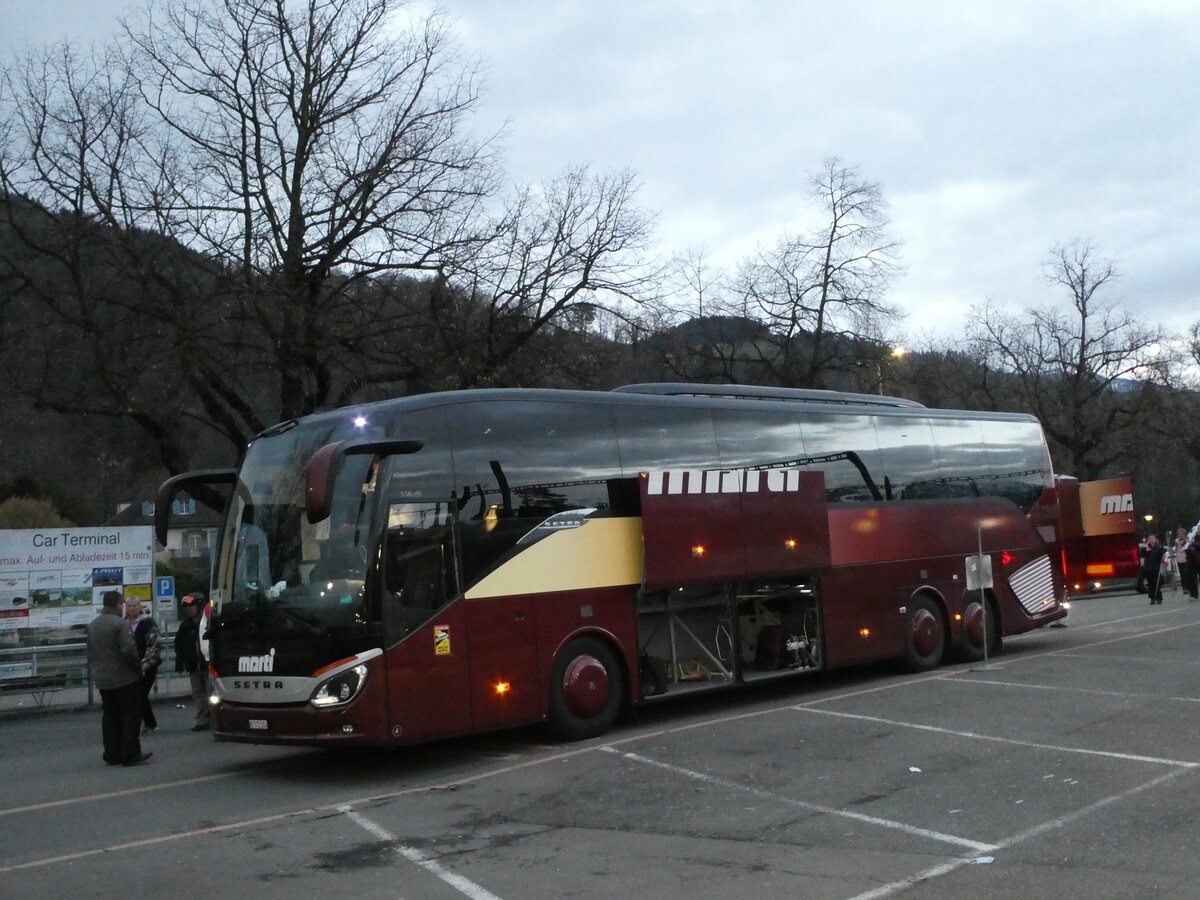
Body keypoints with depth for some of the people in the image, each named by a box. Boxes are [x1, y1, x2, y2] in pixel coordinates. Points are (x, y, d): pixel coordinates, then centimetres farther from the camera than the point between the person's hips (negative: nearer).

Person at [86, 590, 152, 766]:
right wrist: (138, 666, -8)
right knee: (131, 716, 0)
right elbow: (129, 650, -22)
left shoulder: (92, 625, 11)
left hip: (102, 680, 8)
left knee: (110, 717, 13)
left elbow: (90, 653, 17)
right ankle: (130, 754, -1)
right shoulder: (120, 624, -16)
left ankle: (112, 755, 15)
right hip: (125, 678, -8)